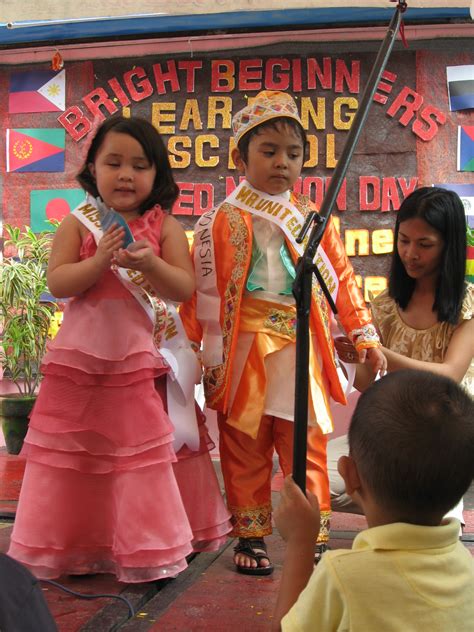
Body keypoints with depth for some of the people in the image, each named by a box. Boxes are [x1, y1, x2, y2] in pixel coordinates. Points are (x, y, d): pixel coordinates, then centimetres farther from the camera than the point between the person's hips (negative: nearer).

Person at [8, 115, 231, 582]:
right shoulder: (77, 225, 1)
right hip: (81, 359, 0)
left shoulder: (165, 227, 1)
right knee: (74, 456, 8)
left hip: (144, 361, 0)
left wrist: (149, 264, -24)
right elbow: (57, 283, -9)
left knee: (146, 453, 5)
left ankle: (150, 547, 20)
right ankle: (69, 548, 22)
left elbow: (184, 288, -6)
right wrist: (100, 261, -23)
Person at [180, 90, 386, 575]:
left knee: (307, 445, 4)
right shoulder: (223, 222, -2)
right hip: (245, 350, -2)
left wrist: (364, 336, 8)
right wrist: (203, 354, -3)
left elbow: (341, 278, 11)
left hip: (302, 348, 2)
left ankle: (315, 537, 14)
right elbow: (202, 291, -1)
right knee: (245, 448, 7)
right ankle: (250, 536, 20)